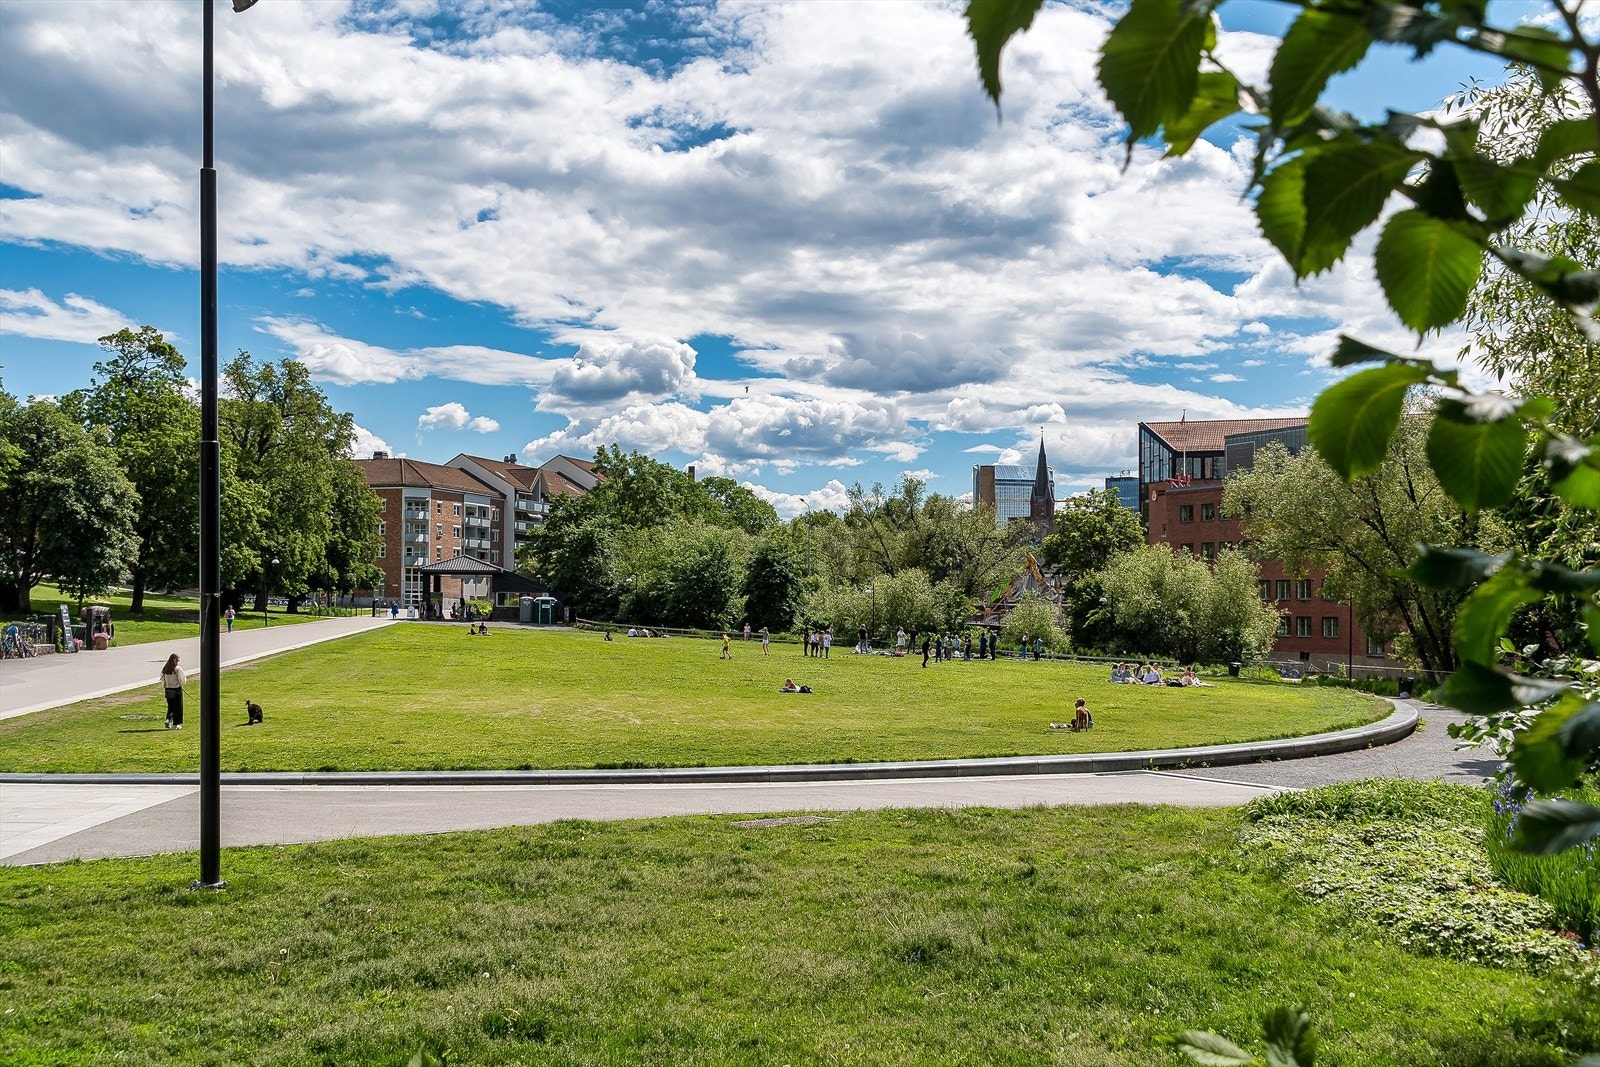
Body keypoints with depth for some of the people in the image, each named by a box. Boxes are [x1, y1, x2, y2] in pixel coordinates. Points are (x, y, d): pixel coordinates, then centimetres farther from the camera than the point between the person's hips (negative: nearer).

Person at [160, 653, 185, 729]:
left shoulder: (164, 669, 0)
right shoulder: (178, 669, -16)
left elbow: (162, 681, 6)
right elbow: (182, 680, -14)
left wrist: (164, 688, 19)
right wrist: (185, 679, 6)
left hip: (168, 690, 5)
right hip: (177, 690, -5)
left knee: (170, 706, 20)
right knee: (177, 707, 6)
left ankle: (168, 719, 1)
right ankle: (175, 725, 9)